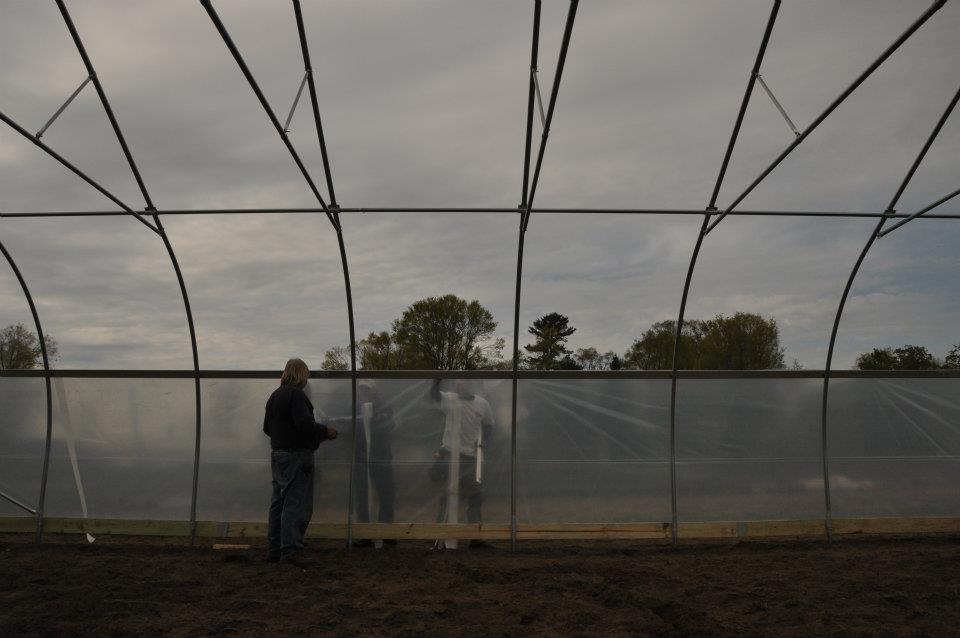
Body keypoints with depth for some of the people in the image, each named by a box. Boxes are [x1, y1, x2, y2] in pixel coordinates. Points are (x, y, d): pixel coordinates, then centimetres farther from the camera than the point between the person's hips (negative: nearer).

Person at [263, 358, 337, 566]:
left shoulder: (274, 395, 16)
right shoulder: (296, 395, -13)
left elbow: (267, 428, 22)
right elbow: (305, 424, -23)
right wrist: (326, 431, -9)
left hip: (277, 454, 10)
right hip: (296, 456, -10)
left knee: (278, 503, 14)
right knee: (297, 504, -8)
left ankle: (274, 550, 19)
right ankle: (291, 550, -10)